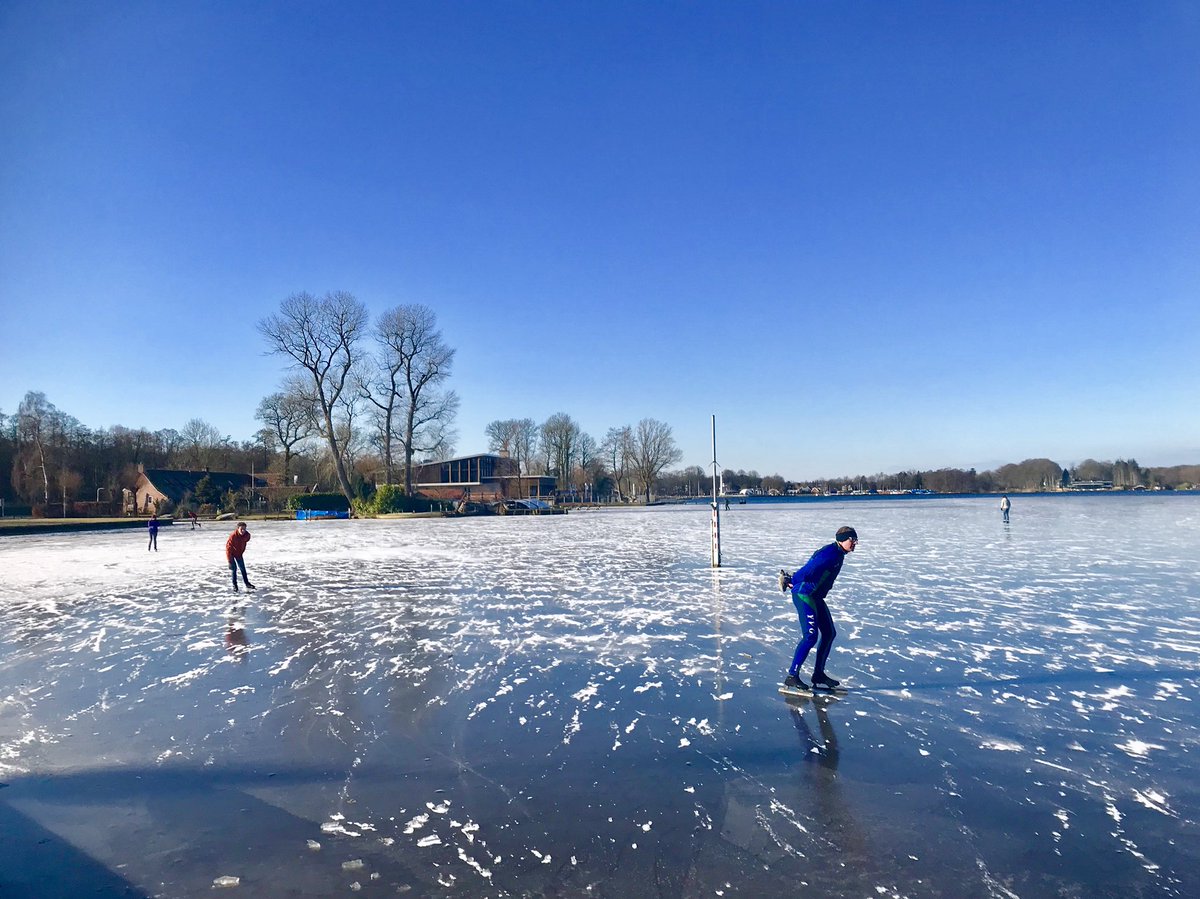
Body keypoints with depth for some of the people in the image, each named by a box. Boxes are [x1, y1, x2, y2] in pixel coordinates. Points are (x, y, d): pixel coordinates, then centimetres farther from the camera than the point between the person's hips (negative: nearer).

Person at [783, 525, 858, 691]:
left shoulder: (838, 554, 13)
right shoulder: (830, 553, -20)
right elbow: (809, 570, -27)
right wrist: (790, 581, -17)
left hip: (815, 597, 11)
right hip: (804, 595, -10)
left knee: (829, 633, 13)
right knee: (811, 636, -14)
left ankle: (819, 673, 23)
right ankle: (792, 676, -9)